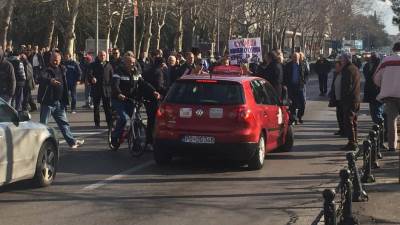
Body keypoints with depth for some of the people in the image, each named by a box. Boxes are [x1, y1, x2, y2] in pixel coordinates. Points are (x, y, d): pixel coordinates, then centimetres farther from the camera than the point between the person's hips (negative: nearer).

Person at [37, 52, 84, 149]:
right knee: (43, 123, -1)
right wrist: (50, 80, -52)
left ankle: (72, 141, 19)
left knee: (64, 123, 13)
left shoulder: (62, 70, 10)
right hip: (47, 101, -6)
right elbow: (41, 78, -34)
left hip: (59, 102, 6)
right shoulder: (47, 70, -12)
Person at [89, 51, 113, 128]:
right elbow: (90, 73, -7)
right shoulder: (93, 65, 6)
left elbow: (112, 76, 11)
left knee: (108, 106, 2)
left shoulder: (109, 65, 12)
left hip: (107, 88, 1)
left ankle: (109, 122, 7)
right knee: (96, 106, 4)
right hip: (96, 88, -1)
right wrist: (92, 78, -29)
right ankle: (97, 123, 11)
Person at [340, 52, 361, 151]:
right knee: (353, 122, 17)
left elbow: (347, 86, -19)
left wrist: (343, 98, -13)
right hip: (356, 99, 10)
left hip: (349, 99, -10)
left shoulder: (347, 70, -15)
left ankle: (352, 143, -10)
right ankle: (355, 142, 22)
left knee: (348, 122, -8)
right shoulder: (355, 69, 16)